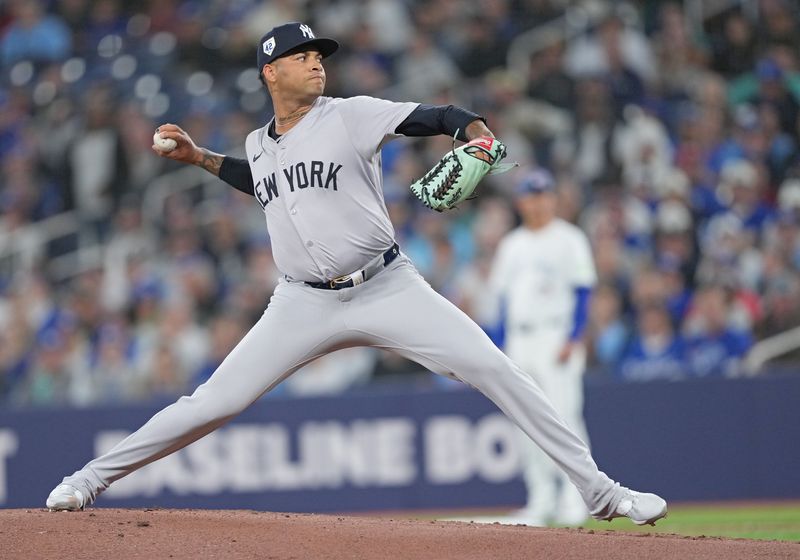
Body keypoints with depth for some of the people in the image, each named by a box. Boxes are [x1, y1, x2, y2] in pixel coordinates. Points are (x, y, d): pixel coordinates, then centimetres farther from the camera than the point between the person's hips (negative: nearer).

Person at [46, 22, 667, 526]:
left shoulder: (352, 116, -4)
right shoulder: (260, 144, 10)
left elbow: (439, 117, -12)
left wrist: (477, 132, -32)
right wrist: (196, 156, 24)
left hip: (387, 290, -2)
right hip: (305, 304, 3)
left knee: (495, 370, -14)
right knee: (214, 402, -3)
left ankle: (598, 490, -9)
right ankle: (90, 479, 10)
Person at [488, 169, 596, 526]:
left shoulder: (568, 240, -2)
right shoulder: (511, 245, 16)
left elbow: (582, 292, -7)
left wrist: (573, 339, -17)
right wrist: (507, 343, 11)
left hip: (557, 338, -6)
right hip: (518, 342, 6)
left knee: (564, 415, -11)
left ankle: (574, 500, -9)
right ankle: (541, 500, 9)